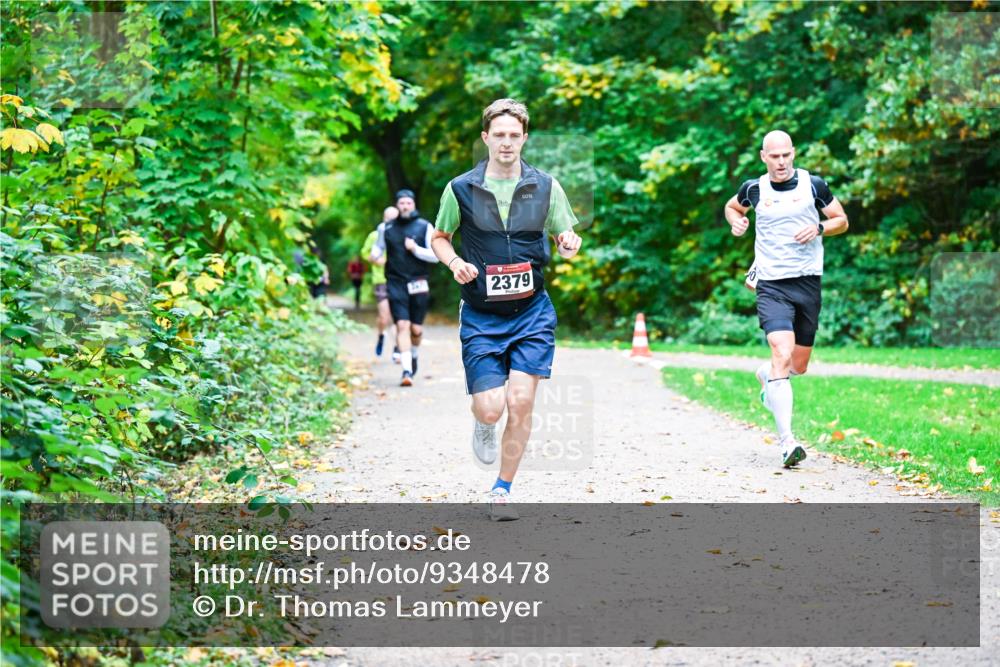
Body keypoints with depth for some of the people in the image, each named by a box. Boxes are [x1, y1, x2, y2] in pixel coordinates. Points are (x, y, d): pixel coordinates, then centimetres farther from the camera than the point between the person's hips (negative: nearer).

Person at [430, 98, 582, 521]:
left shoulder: (545, 186, 1)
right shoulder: (461, 189, -2)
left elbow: (564, 240, 11)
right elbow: (439, 237, 11)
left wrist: (569, 245, -13)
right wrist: (454, 261, -10)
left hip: (532, 312, 1)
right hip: (480, 316, -1)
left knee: (520, 404, -6)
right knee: (490, 408, -8)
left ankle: (502, 491, 11)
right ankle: (482, 425, 32)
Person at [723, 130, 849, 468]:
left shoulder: (813, 184, 2)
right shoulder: (754, 189, 3)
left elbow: (842, 221, 10)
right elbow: (732, 207, 24)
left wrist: (819, 228, -10)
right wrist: (736, 222, 2)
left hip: (808, 282, 2)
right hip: (772, 286, -2)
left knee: (798, 365, 11)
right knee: (783, 354, -21)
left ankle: (766, 374, 49)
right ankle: (787, 442, -25)